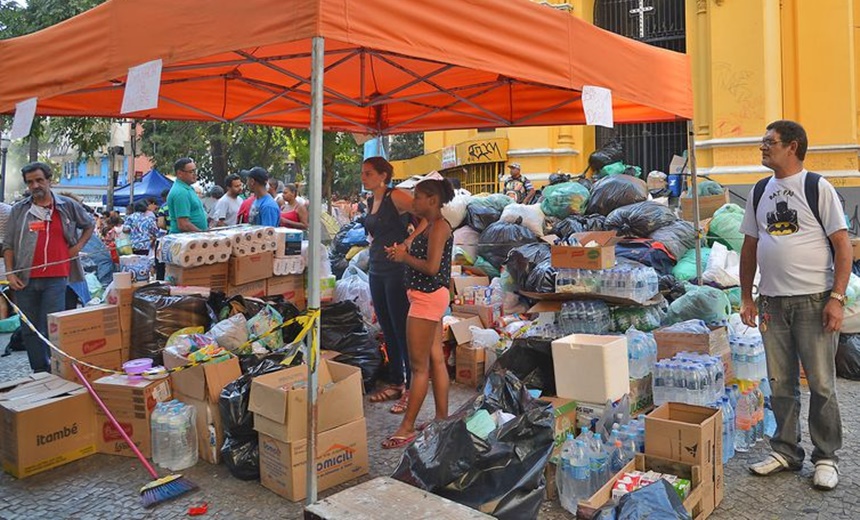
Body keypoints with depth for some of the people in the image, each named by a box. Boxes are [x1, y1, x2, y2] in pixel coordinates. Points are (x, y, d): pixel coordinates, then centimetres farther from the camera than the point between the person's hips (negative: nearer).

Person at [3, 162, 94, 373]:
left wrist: (78, 245, 8)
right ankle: (39, 373, 17)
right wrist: (10, 273, 0)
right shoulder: (18, 210, 8)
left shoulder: (67, 206, 6)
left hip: (56, 278, -2)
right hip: (25, 279, 3)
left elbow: (89, 224, 22)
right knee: (30, 330, 8)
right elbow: (8, 244, 10)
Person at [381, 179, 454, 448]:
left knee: (419, 366, -4)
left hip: (428, 297, -10)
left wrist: (405, 257, -11)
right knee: (436, 360, 13)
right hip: (431, 297, 10)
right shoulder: (432, 226, 15)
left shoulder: (439, 226, -15)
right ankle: (442, 418, 22)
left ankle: (407, 428, 5)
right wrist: (404, 252, 5)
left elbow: (432, 267, -23)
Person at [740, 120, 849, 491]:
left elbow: (843, 246, -7)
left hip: (814, 301, -4)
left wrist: (837, 298, -14)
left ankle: (826, 458, 18)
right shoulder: (759, 192, 11)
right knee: (781, 384, 11)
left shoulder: (818, 188, -3)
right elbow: (750, 247, 14)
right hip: (772, 302, 5)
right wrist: (746, 298, 10)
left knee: (821, 384, 3)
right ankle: (786, 451, 24)